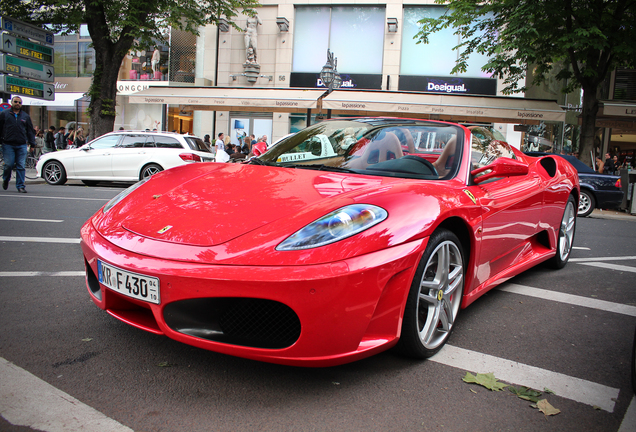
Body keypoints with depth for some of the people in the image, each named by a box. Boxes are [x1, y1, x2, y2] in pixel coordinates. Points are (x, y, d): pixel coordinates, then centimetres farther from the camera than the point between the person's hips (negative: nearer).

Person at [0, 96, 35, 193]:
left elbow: (30, 131, 16)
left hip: (22, 145, 2)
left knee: (21, 166, -2)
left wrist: (32, 144, 8)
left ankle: (20, 186, 2)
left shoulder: (25, 116, 15)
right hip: (8, 145, -1)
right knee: (9, 164, -4)